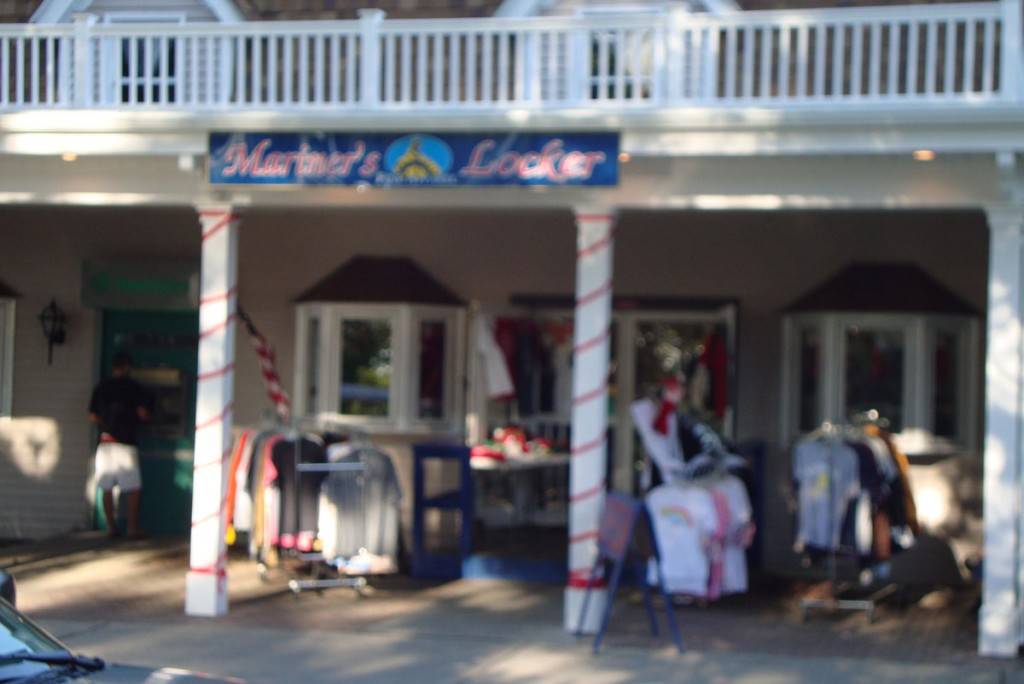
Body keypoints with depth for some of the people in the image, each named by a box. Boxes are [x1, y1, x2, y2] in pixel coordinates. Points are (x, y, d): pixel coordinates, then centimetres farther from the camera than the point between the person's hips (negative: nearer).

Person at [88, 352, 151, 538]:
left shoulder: (101, 388, 9)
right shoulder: (134, 387, -3)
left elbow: (92, 416, 9)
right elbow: (143, 414, -7)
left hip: (105, 442, 4)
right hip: (126, 442, -4)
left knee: (107, 488, 7)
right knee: (133, 488, 1)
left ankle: (111, 526, 4)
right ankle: (132, 526, -2)